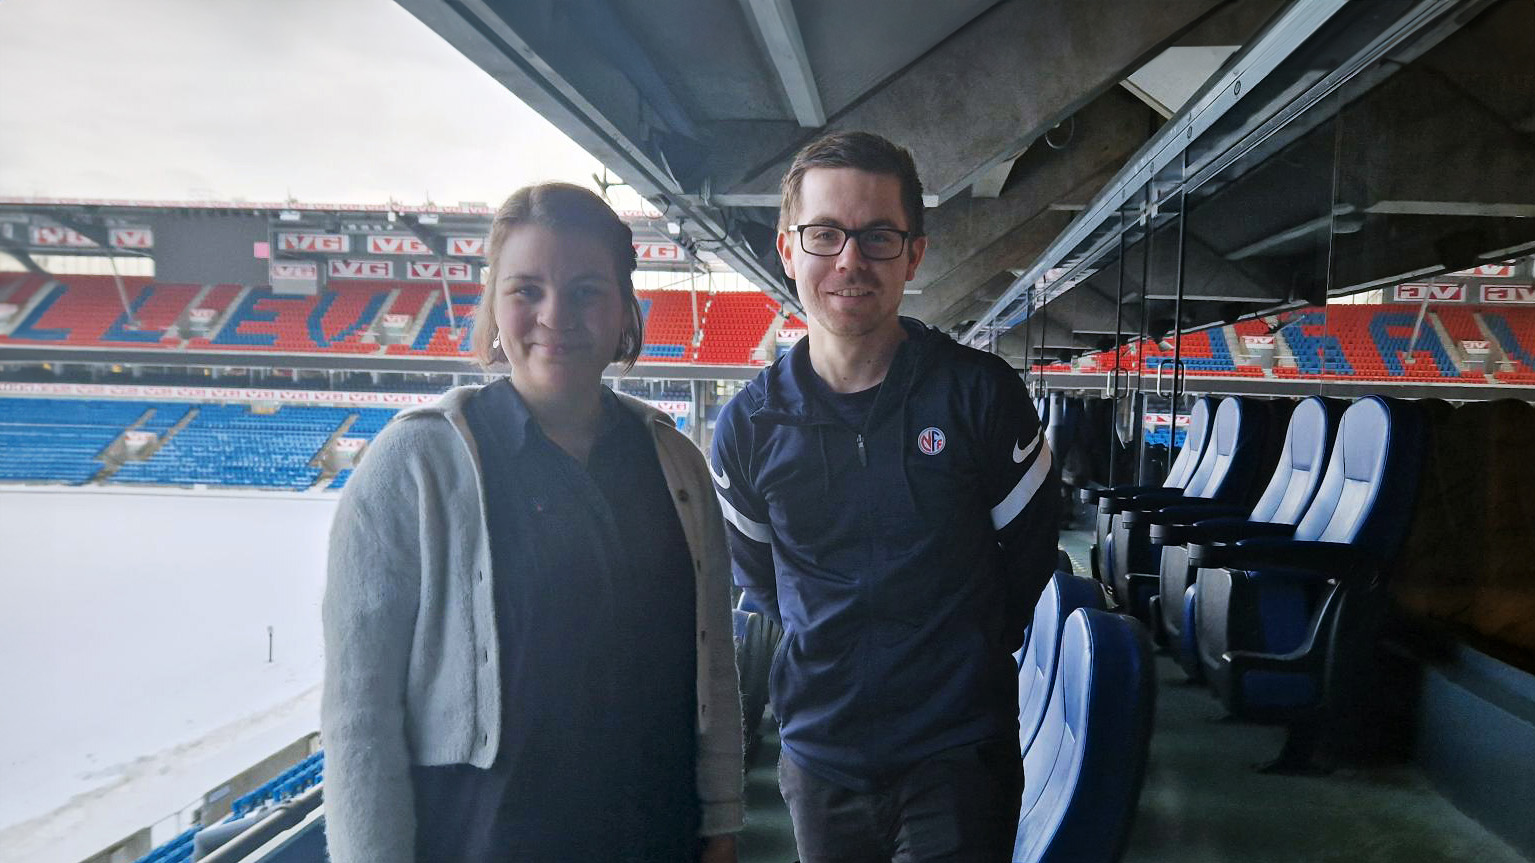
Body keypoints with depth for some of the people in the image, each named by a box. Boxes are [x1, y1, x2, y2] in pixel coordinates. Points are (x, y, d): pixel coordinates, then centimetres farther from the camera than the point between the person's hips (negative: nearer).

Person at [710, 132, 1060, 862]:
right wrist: (828, 660, 9)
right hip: (818, 753, 3)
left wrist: (961, 656, 6)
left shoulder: (980, 393, -10)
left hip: (958, 755, -2)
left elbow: (1029, 546, 3)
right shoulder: (749, 424, -4)